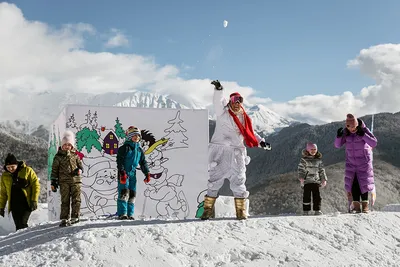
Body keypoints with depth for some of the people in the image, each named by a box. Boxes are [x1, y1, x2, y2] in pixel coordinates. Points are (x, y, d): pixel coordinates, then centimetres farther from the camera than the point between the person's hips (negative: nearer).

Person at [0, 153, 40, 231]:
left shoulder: (27, 171, -2)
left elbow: (36, 185, -2)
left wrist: (34, 200, -9)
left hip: (26, 203, -4)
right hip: (14, 204, 4)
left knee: (22, 224, -17)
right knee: (18, 226, 1)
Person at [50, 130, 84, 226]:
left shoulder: (75, 154, 10)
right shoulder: (58, 156, 5)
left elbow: (80, 163, 19)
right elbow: (54, 170, 7)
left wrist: (80, 169, -6)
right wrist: (53, 182, 3)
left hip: (76, 180, 2)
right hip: (64, 181, -1)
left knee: (76, 199, 0)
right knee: (65, 200, -1)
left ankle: (75, 217, 8)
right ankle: (64, 219, 2)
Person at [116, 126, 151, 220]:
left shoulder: (139, 150, 14)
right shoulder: (124, 148, -7)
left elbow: (143, 162, 18)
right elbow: (120, 161, -13)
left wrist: (147, 173, 9)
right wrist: (122, 173, -22)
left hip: (133, 173, 6)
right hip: (124, 174, -6)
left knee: (132, 194, 4)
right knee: (124, 193, -13)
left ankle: (130, 214, 9)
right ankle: (122, 214, -12)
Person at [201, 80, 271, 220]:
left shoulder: (244, 117, 14)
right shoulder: (222, 112, 2)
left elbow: (250, 133, 20)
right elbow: (218, 102, -17)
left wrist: (260, 141, 5)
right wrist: (218, 90, -35)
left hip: (236, 153, 3)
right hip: (219, 151, -3)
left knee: (238, 180, 3)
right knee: (215, 180, 0)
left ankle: (241, 210, 11)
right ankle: (208, 209, 7)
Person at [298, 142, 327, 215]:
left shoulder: (318, 159, 11)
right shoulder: (304, 159, 0)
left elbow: (322, 170, 17)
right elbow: (300, 169, -5)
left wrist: (324, 179, 12)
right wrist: (301, 177, -17)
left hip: (316, 181, 3)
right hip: (306, 180, -3)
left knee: (317, 196, 0)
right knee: (307, 196, -2)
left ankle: (317, 210, 10)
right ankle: (306, 210, 8)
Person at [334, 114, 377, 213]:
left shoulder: (364, 130, -13)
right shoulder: (346, 132, -5)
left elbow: (374, 143, -21)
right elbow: (338, 145, -2)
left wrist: (363, 134, -32)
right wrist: (339, 136, -22)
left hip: (364, 161, -3)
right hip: (351, 162, 3)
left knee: (363, 182, -2)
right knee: (353, 183, -1)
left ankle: (365, 205, 8)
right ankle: (356, 205, 5)